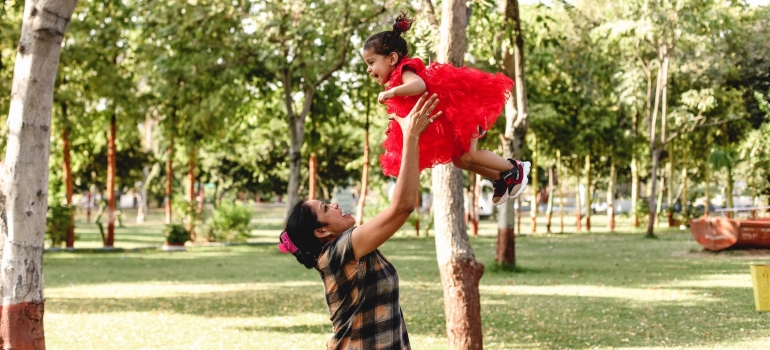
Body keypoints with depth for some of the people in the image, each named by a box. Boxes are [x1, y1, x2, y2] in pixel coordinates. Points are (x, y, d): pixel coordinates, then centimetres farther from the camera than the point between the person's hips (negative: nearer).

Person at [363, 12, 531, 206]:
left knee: (467, 156, -12)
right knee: (458, 158, 11)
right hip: (450, 117, 11)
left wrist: (391, 92, -47)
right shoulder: (399, 78, 11)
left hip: (462, 107, -11)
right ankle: (500, 179, 25)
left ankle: (514, 169, 5)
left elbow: (419, 85, -44)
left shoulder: (404, 71, -21)